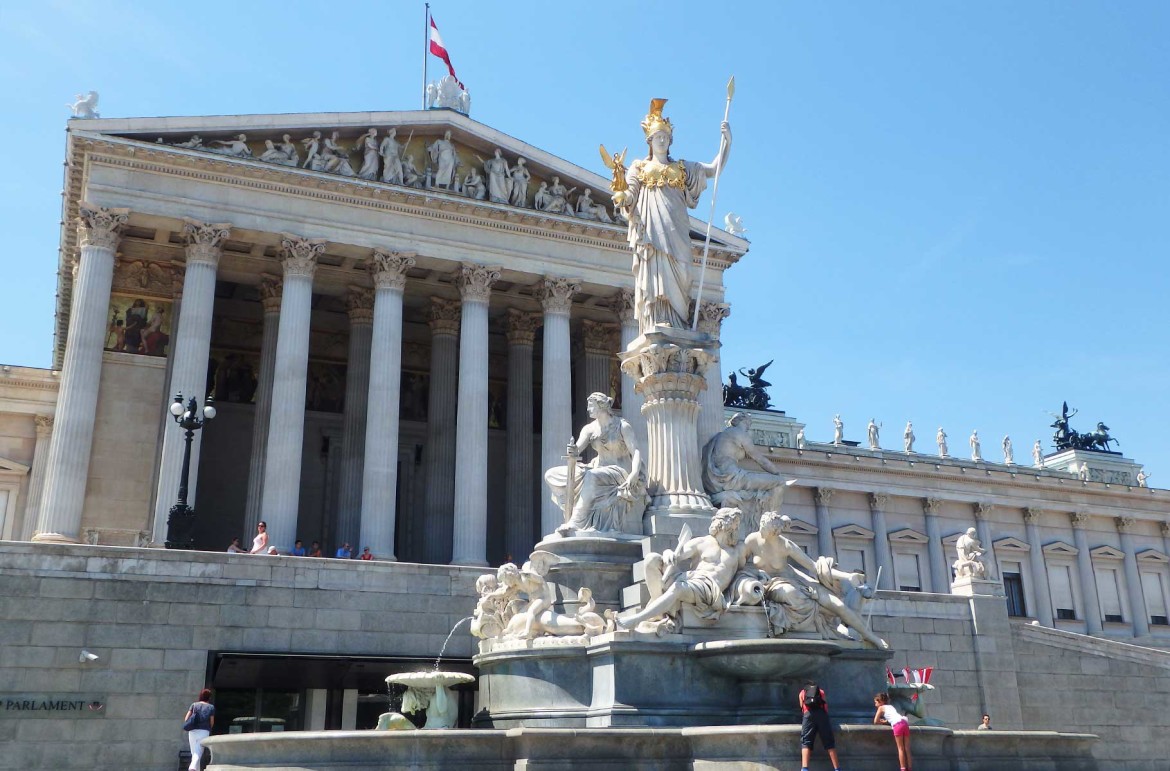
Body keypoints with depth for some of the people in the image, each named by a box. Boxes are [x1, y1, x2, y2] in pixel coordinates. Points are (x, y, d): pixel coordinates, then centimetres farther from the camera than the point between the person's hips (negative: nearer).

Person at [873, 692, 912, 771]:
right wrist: (886, 721, 31)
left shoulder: (881, 708, 15)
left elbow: (875, 722, 13)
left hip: (897, 725, -6)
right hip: (905, 723, 7)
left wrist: (881, 721, 30)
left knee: (901, 748, -3)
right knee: (907, 748, 8)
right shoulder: (891, 706, 34)